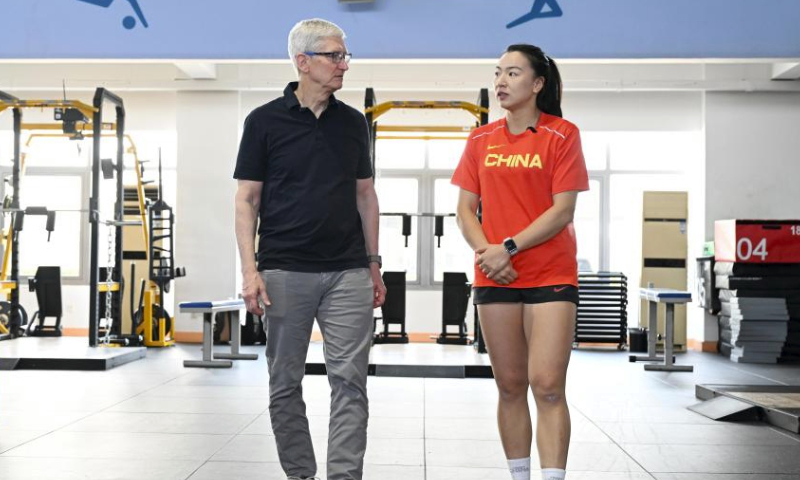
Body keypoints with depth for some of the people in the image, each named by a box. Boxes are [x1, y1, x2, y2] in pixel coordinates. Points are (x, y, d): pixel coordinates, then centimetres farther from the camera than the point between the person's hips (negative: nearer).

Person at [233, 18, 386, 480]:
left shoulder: (353, 122, 10)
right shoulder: (265, 120, 0)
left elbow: (365, 195, 14)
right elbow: (247, 199, 0)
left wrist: (374, 264, 11)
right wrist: (250, 270, -9)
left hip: (348, 273, 2)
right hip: (284, 272, -2)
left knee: (350, 380, -3)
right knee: (285, 384, 7)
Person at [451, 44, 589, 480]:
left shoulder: (562, 135, -2)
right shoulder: (481, 140, 10)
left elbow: (562, 211, -8)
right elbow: (465, 210, 8)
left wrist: (509, 247, -15)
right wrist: (485, 252, -10)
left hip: (551, 277, -4)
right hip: (495, 279, 4)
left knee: (547, 386, -9)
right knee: (510, 386, 8)